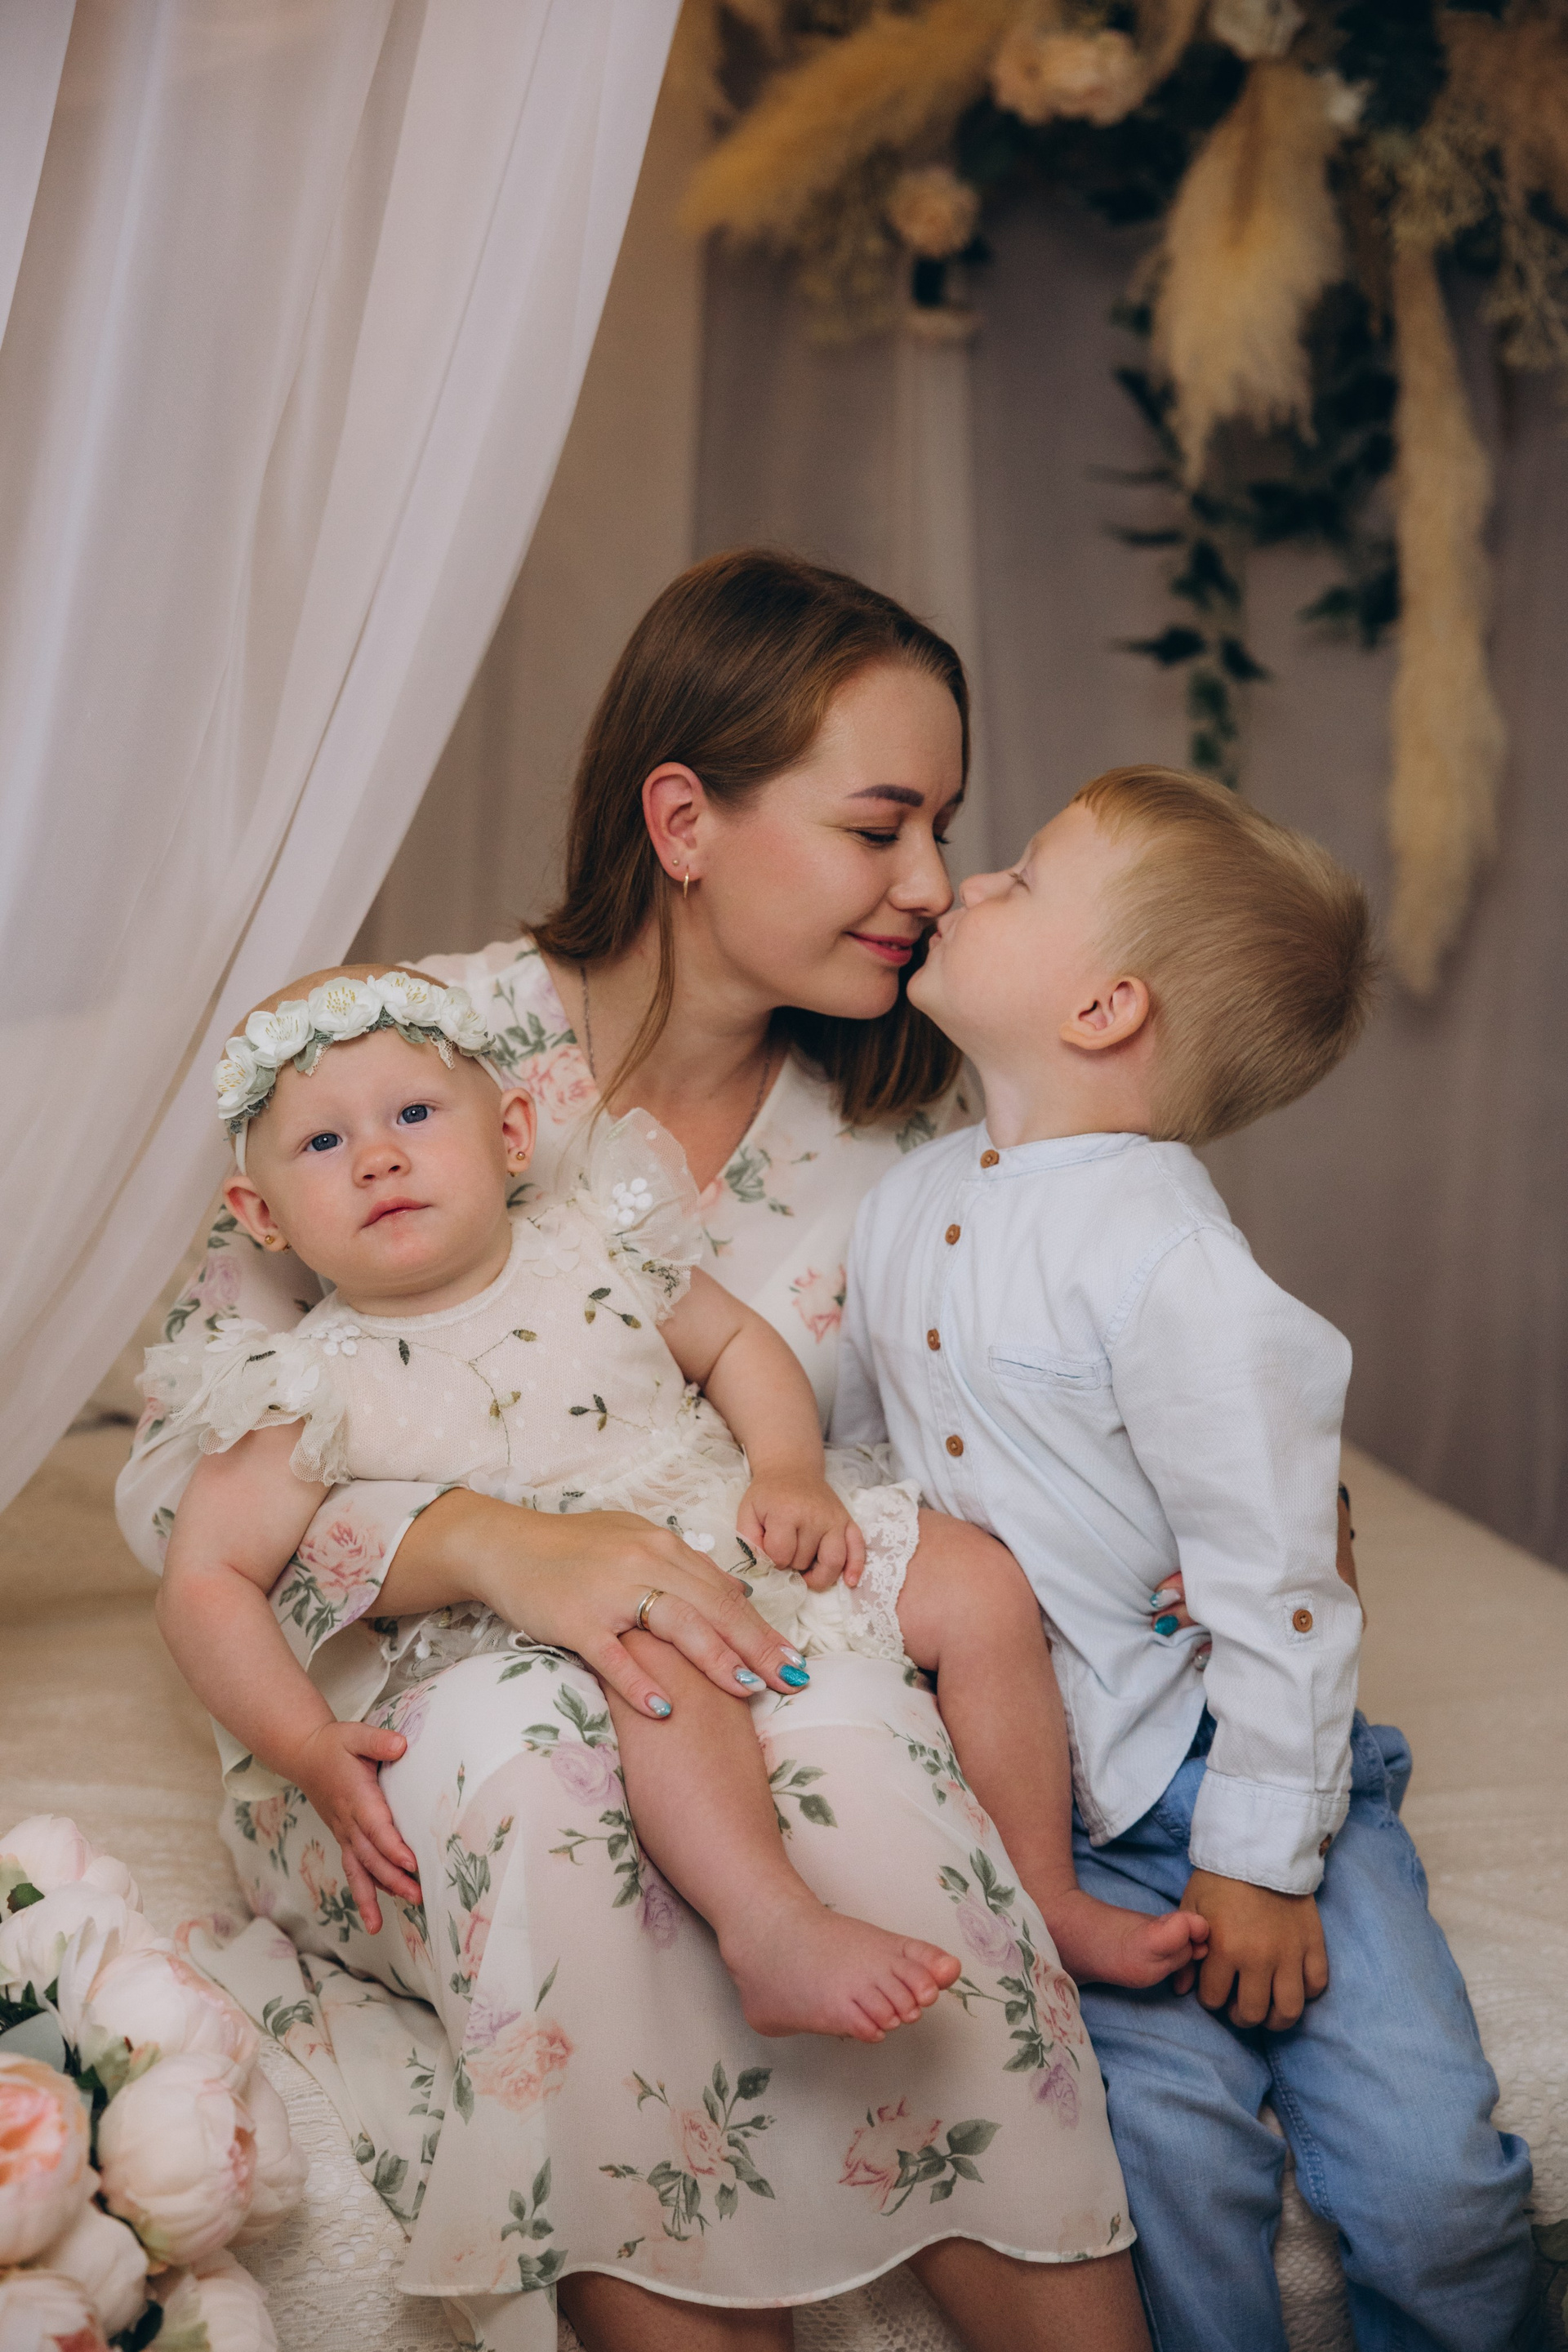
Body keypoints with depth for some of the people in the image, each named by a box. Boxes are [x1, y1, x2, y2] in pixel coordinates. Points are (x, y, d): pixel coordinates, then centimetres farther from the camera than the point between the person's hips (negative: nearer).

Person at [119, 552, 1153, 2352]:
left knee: (841, 1737, -32)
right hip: (410, 1729, -1)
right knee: (540, 1742, -36)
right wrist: (492, 1542, -32)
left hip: (751, 1677, 2)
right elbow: (178, 1476, -13)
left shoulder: (911, 1114, 2)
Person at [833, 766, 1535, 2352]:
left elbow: (1273, 1576, -19)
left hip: (1235, 1764, -4)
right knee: (1171, 2135, -14)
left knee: (1430, 2172, -10)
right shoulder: (907, 1206, 4)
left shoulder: (1166, 1261, -20)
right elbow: (850, 1441, 19)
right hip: (1048, 1797, 5)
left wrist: (1259, 1856, -15)